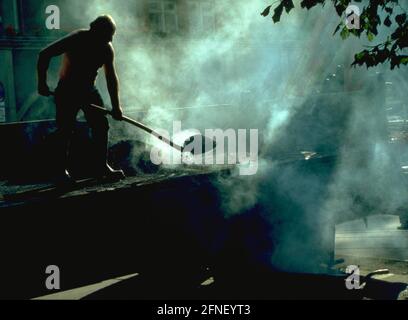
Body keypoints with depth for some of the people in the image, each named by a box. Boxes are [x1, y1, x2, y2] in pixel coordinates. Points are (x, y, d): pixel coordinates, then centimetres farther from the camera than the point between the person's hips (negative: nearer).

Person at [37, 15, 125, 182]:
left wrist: (115, 106, -9)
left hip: (89, 90, 5)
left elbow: (111, 77, -2)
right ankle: (62, 170, 1)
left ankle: (101, 167, 3)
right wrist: (42, 82, -22)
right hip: (67, 91, -5)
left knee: (101, 125, -3)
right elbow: (45, 54, -17)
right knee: (65, 130, -8)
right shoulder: (76, 40, -19)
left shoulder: (107, 48, -5)